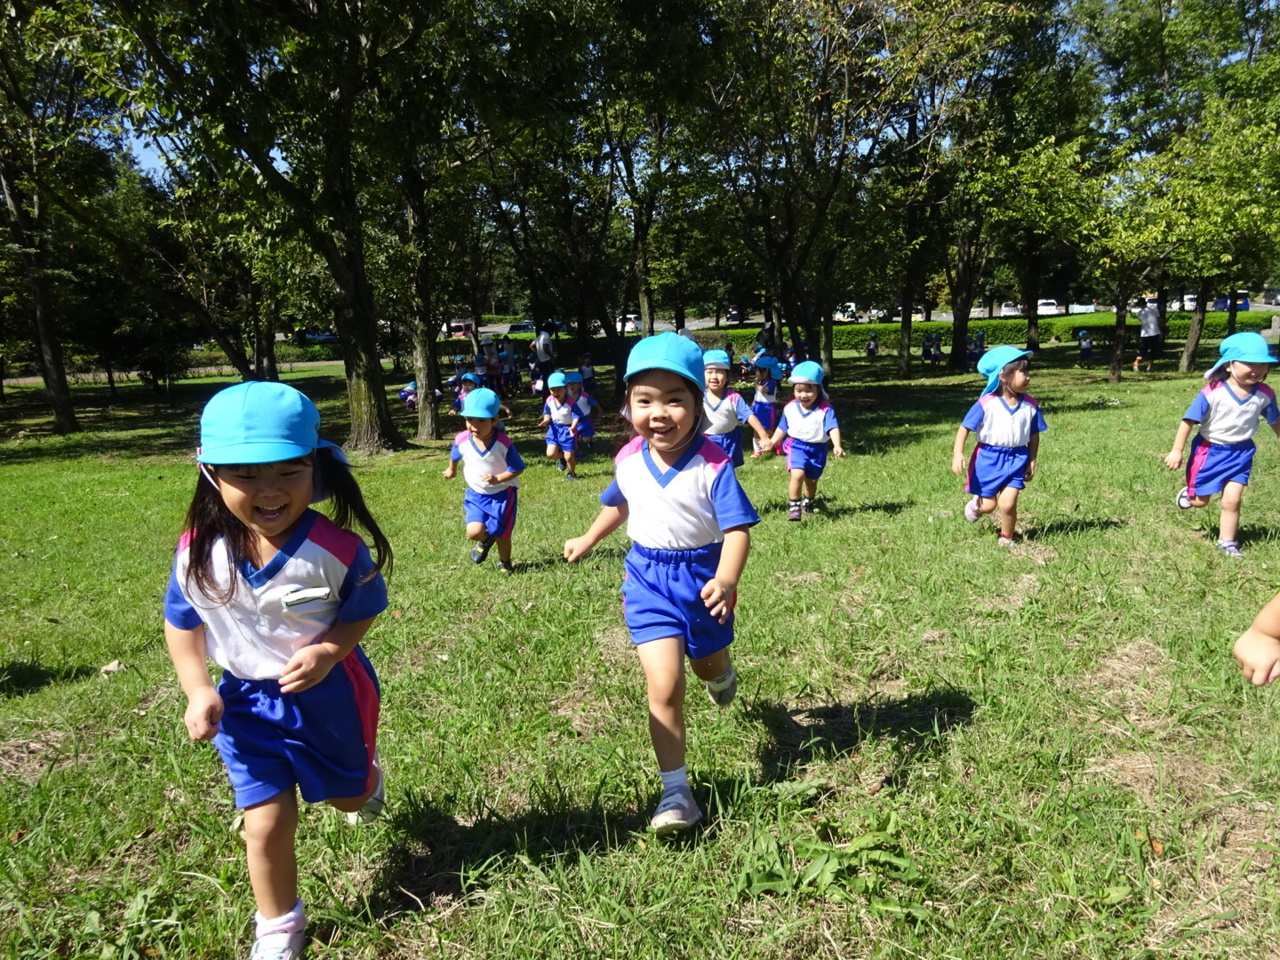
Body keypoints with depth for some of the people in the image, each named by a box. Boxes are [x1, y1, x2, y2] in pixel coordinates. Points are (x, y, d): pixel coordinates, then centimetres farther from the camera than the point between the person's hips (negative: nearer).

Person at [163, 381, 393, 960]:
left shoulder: (337, 551, -28)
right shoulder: (199, 553, -20)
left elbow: (363, 612, -10)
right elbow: (181, 623, -1)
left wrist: (327, 650, -28)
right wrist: (198, 690, -10)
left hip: (328, 693, -1)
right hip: (247, 700, 1)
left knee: (348, 796, 24)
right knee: (266, 826, 4)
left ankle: (366, 777, 64)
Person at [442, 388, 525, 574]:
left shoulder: (504, 443, -25)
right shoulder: (462, 440, -16)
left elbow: (517, 469, -16)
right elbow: (454, 455, 9)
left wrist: (498, 479, -32)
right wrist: (451, 470, 29)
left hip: (502, 494, -2)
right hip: (476, 494, 2)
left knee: (502, 534, 8)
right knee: (474, 532, -16)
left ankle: (504, 563, 40)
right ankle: (486, 540, 23)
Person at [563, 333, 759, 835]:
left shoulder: (713, 464, -21)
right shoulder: (629, 460, -7)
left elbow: (737, 529, -23)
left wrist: (726, 579, -39)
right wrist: (588, 540, 24)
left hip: (702, 575, -1)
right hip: (648, 577, 1)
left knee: (710, 666, 24)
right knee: (664, 688, -10)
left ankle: (720, 674, 65)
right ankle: (676, 791, 3)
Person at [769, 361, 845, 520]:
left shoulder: (825, 409, -13)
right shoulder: (790, 408, -3)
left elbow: (833, 428, -21)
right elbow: (782, 428, 9)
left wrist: (837, 446, -35)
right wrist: (771, 442, 2)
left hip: (817, 448, 0)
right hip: (797, 446, 0)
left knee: (811, 480, 17)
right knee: (797, 474, -23)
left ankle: (808, 503, 44)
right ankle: (793, 506, -11)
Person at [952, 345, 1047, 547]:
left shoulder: (1030, 406, -3)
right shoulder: (986, 404, -15)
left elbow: (1034, 435, 8)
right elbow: (965, 427, -13)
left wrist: (1032, 460, 6)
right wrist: (957, 453, -23)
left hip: (1016, 459, 2)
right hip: (989, 458, -2)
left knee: (1008, 504, -9)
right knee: (988, 506, 8)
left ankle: (1006, 538, 17)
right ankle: (976, 503, 46)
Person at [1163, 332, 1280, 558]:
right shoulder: (1212, 393, -22)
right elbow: (1189, 421, -18)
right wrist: (1177, 450, -20)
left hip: (1240, 453, 2)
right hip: (1209, 450, -2)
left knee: (1232, 500, -4)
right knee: (1200, 502, 11)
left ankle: (1227, 541, 14)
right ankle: (1188, 493, 47)